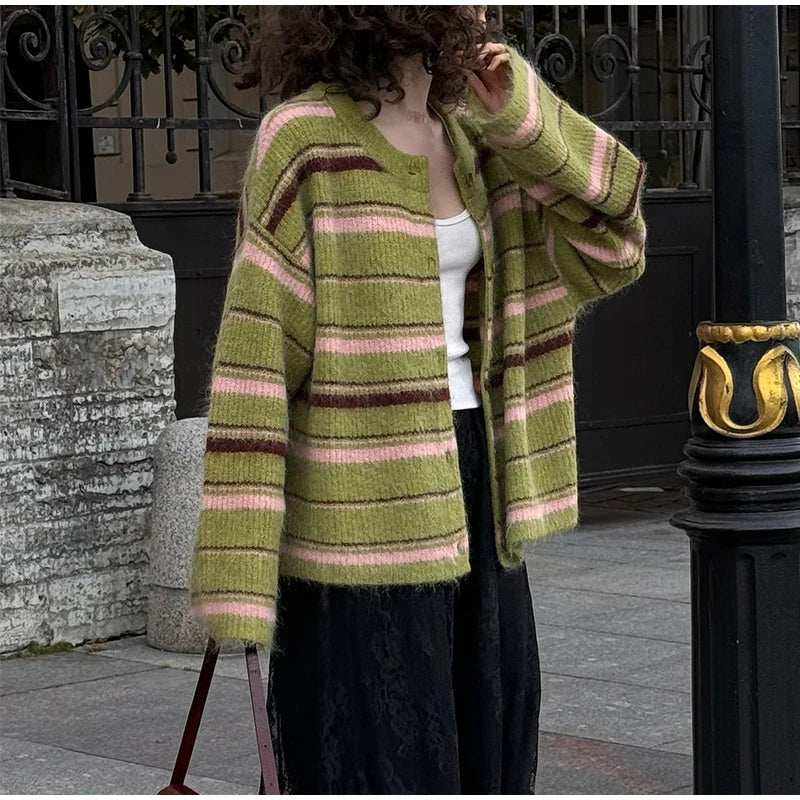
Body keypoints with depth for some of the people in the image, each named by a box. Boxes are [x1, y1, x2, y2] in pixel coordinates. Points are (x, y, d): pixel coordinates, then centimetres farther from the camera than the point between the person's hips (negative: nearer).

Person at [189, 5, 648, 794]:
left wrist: (528, 122, -6)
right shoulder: (304, 142, -13)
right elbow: (256, 360, -15)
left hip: (468, 492, 7)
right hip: (358, 520, -7)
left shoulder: (467, 136, 8)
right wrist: (235, 577, -18)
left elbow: (606, 251, 9)